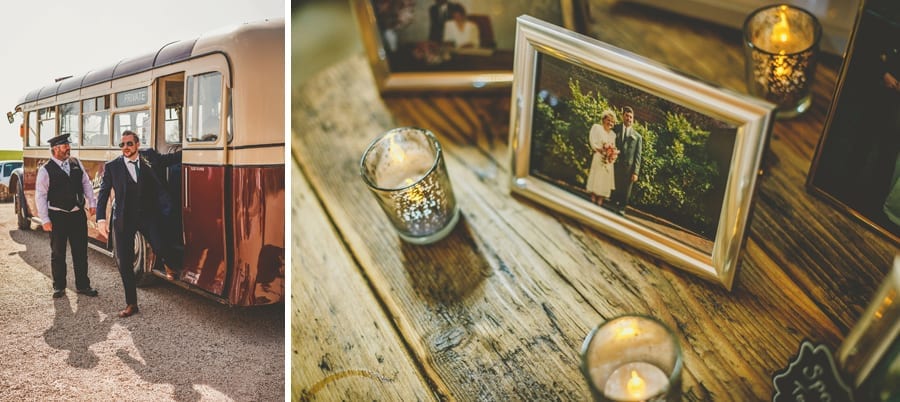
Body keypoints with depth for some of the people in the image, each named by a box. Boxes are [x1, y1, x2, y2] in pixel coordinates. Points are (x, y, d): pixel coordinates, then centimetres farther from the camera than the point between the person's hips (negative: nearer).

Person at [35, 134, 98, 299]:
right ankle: (59, 287, 21)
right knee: (58, 253, 8)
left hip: (78, 214, 4)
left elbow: (86, 183, 12)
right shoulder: (45, 170, -9)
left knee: (81, 251, 9)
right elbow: (40, 195, -8)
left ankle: (82, 285, 18)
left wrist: (91, 202, 3)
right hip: (57, 217, -4)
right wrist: (45, 220, -11)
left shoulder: (76, 163, 5)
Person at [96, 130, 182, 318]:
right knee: (123, 262, 4)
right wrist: (101, 218, -11)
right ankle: (131, 304, 18)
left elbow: (169, 159, 18)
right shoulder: (112, 167, 0)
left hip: (148, 214, -1)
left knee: (159, 247, -24)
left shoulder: (149, 157, 3)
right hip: (124, 218, 1)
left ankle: (170, 265, 13)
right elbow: (103, 193, -1)